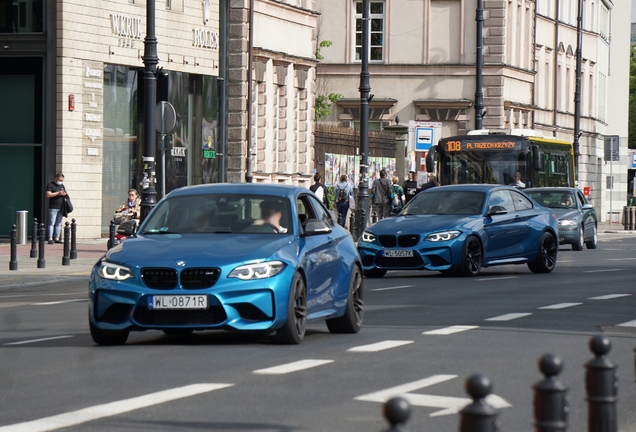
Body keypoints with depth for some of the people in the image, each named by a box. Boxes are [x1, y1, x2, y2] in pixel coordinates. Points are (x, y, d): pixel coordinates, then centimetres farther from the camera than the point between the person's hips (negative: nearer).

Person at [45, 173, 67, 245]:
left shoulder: (62, 185, 18)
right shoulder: (50, 185, -2)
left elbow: (65, 194, 23)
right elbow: (48, 195, -13)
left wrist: (64, 194, -2)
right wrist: (58, 193, -17)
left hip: (61, 208, 6)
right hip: (53, 208, -6)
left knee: (59, 224, 5)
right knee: (51, 223, -8)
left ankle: (57, 238, 7)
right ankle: (50, 238, -10)